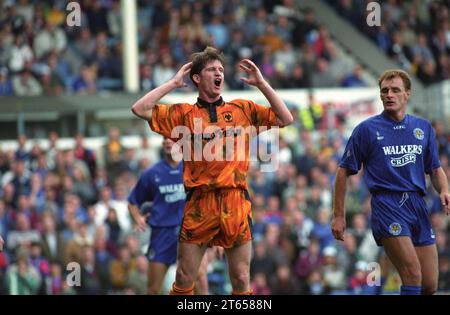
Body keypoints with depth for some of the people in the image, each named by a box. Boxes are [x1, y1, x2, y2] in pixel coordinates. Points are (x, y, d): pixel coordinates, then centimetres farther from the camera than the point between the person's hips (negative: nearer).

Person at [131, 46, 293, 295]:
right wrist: (173, 83, 4)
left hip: (236, 202, 1)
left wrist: (261, 84, 4)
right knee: (184, 279, 2)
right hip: (199, 202, -1)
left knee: (241, 281, 3)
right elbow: (140, 109, 1)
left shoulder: (243, 109, 12)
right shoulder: (184, 114, 8)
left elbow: (285, 119, 8)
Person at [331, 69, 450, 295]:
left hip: (418, 206, 5)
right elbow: (344, 171, 7)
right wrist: (338, 215, 3)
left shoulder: (423, 128, 15)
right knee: (413, 276, -20)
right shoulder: (366, 129, 4)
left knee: (430, 285, 0)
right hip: (387, 205, -5)